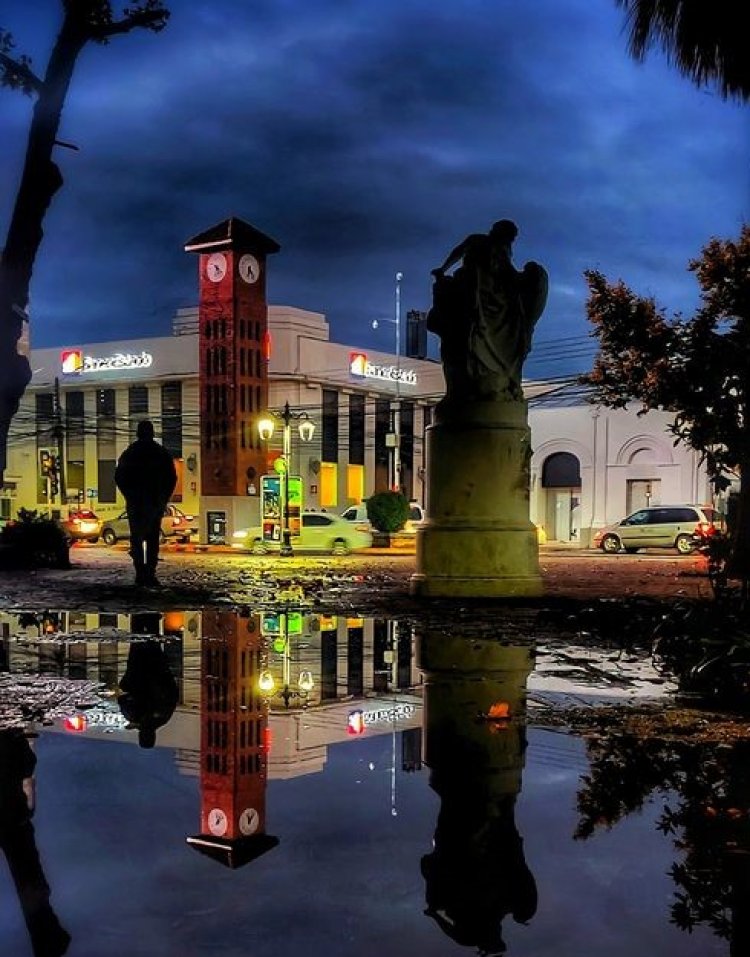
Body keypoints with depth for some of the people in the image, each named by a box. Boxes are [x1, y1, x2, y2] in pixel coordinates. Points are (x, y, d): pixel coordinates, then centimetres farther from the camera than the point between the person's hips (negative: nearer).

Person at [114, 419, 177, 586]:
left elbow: (119, 477, 1)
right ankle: (150, 574, -3)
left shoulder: (128, 453, 2)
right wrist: (164, 498, 9)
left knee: (136, 539, 4)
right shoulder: (162, 453, 3)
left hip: (135, 503, 0)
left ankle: (140, 574, -6)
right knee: (153, 539, 5)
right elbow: (172, 478, 3)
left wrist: (129, 496, 10)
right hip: (156, 502, 1)